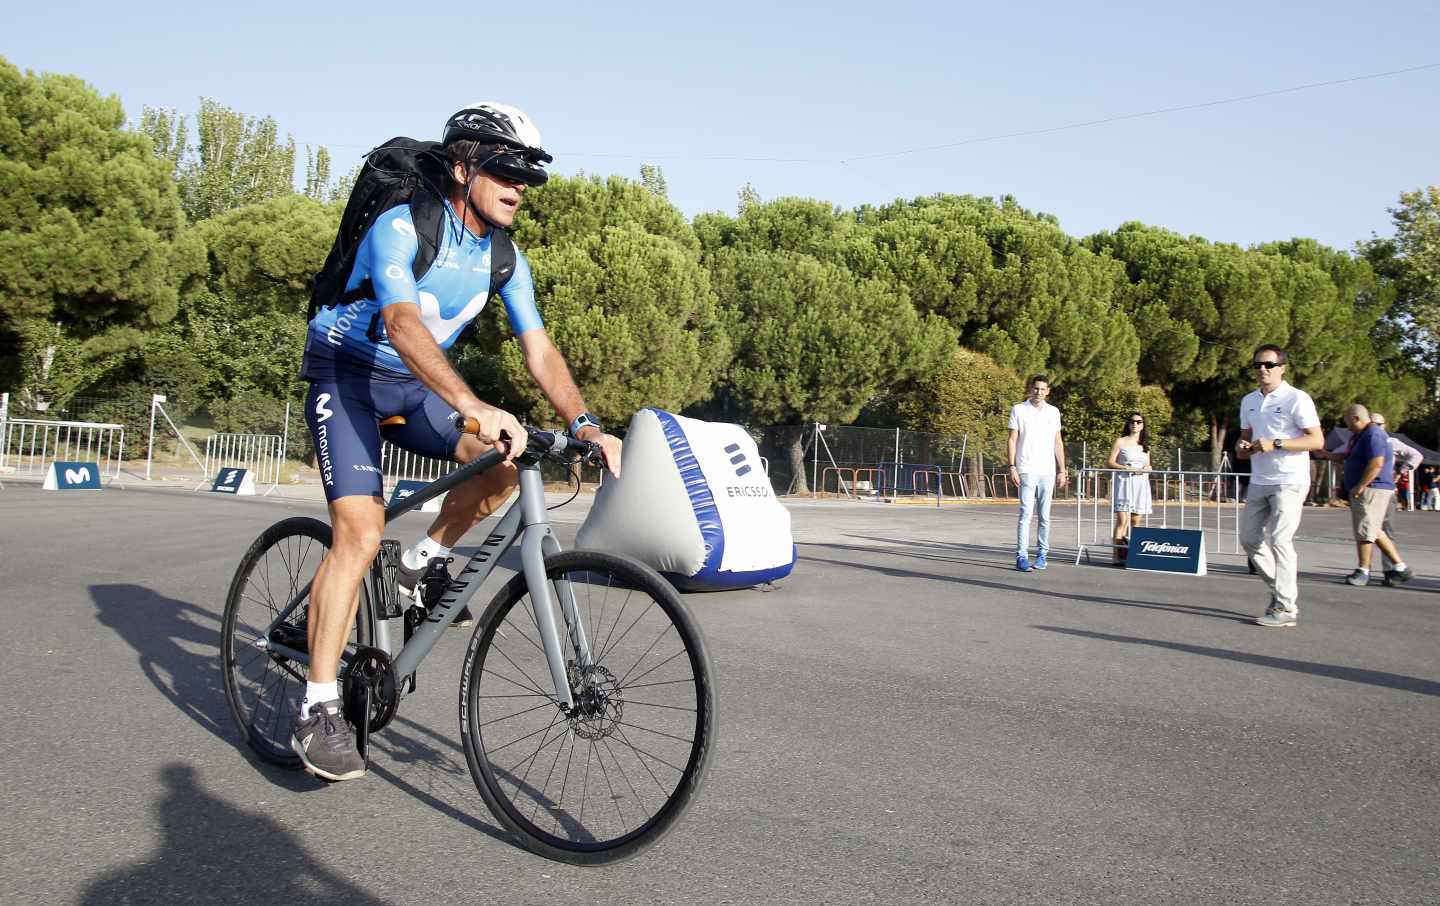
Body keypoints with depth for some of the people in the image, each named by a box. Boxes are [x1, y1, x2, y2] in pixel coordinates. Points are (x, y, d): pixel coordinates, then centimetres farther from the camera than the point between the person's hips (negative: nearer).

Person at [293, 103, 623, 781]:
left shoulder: (505, 260, -3)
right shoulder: (401, 227, -23)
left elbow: (539, 351, -7)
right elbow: (402, 324, -39)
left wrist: (584, 424, -24)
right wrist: (475, 407, -54)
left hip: (413, 385, 6)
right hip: (347, 375, -6)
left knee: (505, 458, -20)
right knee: (361, 533, -20)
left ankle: (426, 561, 5)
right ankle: (317, 710, -12)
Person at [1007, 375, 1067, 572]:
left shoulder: (1053, 412, 12)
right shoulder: (1018, 410, 2)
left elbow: (1058, 443, 14)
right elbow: (1012, 440, 1)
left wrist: (1062, 470, 9)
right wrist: (1012, 467, -8)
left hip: (1048, 471, 3)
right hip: (1026, 470, -3)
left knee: (1045, 516, 6)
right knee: (1026, 514, -9)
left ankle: (1042, 554, 15)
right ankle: (1021, 556, -8)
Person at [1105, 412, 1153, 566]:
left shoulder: (1145, 445, 18)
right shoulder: (1121, 441, 4)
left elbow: (1148, 465, 22)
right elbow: (1110, 462, -1)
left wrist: (1147, 469, -2)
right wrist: (1126, 468, -15)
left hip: (1141, 484, 5)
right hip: (1124, 482, -5)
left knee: (1136, 521, 5)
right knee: (1122, 519, -13)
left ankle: (1131, 553, 12)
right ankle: (1118, 555, -16)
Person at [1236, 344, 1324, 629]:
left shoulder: (1297, 398, -8)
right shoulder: (1249, 401, 13)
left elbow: (1317, 440, -12)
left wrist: (1275, 444, -21)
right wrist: (1242, 448, 1)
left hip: (1289, 481, -7)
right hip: (1259, 481, 7)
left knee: (1280, 540, -11)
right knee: (1249, 538, 7)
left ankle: (1286, 608, -6)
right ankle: (1282, 588, 23)